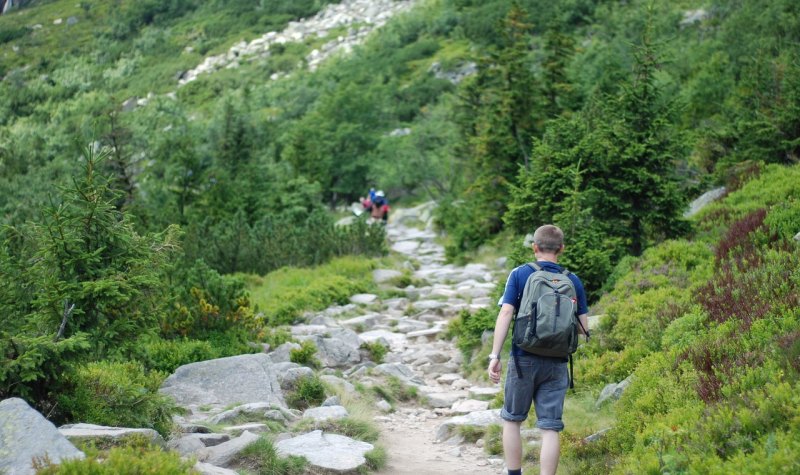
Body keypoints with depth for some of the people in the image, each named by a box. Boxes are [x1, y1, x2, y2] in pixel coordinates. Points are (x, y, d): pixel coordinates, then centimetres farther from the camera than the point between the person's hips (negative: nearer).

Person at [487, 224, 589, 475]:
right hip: (557, 363, 2)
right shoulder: (574, 282, 5)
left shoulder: (520, 274, -2)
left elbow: (505, 314, -10)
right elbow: (583, 328, 4)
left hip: (524, 359, -1)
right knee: (550, 428, 3)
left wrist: (495, 355, -10)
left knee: (512, 419, 14)